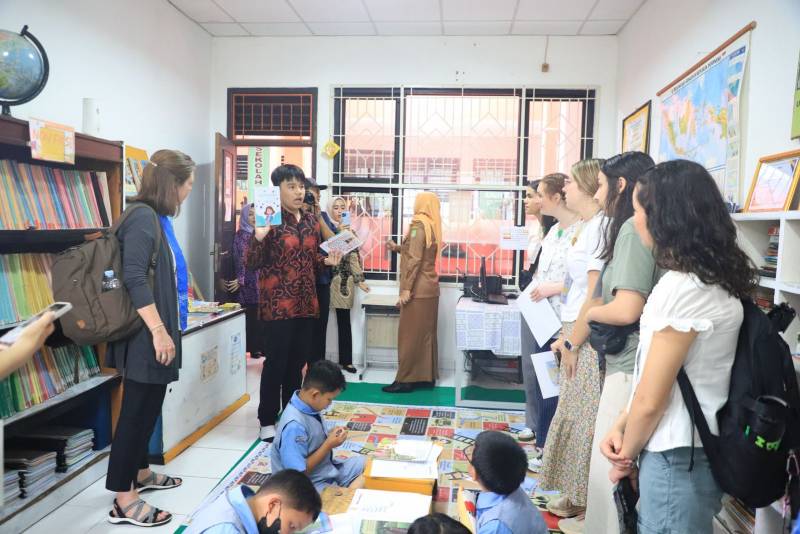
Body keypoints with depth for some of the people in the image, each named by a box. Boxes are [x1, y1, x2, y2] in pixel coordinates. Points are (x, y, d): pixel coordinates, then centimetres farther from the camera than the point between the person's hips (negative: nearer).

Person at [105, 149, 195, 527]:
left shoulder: (158, 219, 12)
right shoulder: (142, 217, -16)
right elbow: (134, 278, -24)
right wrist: (158, 331, -26)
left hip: (158, 330, 10)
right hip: (146, 333, -9)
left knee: (149, 407, 19)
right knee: (137, 410, -2)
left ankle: (139, 472, 35)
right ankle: (123, 500, 8)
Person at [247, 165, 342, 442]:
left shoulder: (311, 220, 11)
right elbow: (253, 263, -12)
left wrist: (327, 261, -1)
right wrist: (259, 236, -29)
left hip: (306, 302, 6)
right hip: (277, 303, -6)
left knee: (298, 360, 13)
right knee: (276, 361, 0)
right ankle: (267, 421, 14)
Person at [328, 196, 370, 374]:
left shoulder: (349, 231, 11)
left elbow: (354, 256, 12)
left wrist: (360, 280, 8)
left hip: (345, 279, 3)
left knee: (344, 320, 5)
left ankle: (346, 360, 12)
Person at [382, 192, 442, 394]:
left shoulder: (418, 224, -13)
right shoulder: (432, 226, 11)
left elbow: (414, 259, -19)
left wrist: (406, 289, -19)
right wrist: (398, 248, 25)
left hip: (417, 289, -8)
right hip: (429, 288, 8)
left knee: (410, 335, -3)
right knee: (426, 334, 11)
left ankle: (406, 380, 3)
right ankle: (426, 376, 17)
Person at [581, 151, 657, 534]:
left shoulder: (633, 229, -15)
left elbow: (626, 310, -24)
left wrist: (589, 313, -4)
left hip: (630, 369, -9)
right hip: (628, 363, 9)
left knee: (609, 469, 3)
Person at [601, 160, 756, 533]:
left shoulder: (685, 287, -23)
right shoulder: (709, 277, 8)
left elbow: (651, 398, -19)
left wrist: (625, 456, -4)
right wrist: (621, 425, 3)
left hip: (677, 458, -9)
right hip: (685, 449, 9)